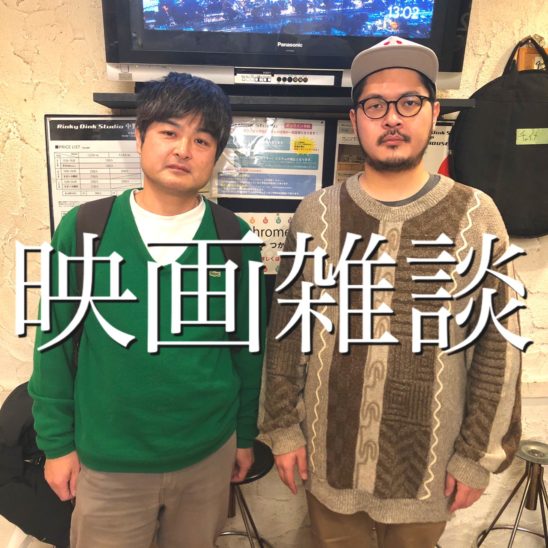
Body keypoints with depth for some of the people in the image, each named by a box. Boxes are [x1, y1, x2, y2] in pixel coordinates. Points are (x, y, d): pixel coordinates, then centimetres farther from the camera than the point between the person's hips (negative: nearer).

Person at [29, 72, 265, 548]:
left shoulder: (236, 239, -9)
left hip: (209, 455, 1)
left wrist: (245, 435, 7)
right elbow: (55, 342, -3)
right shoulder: (83, 229, -11)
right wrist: (56, 442, 1)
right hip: (107, 459, 0)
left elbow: (248, 346, -1)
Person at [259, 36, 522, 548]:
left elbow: (499, 345, -4)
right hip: (328, 459, 1)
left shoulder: (474, 215, -9)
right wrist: (282, 428, -1)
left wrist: (479, 453, -3)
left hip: (427, 466, 0)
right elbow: (287, 327, -2)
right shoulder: (316, 212, -6)